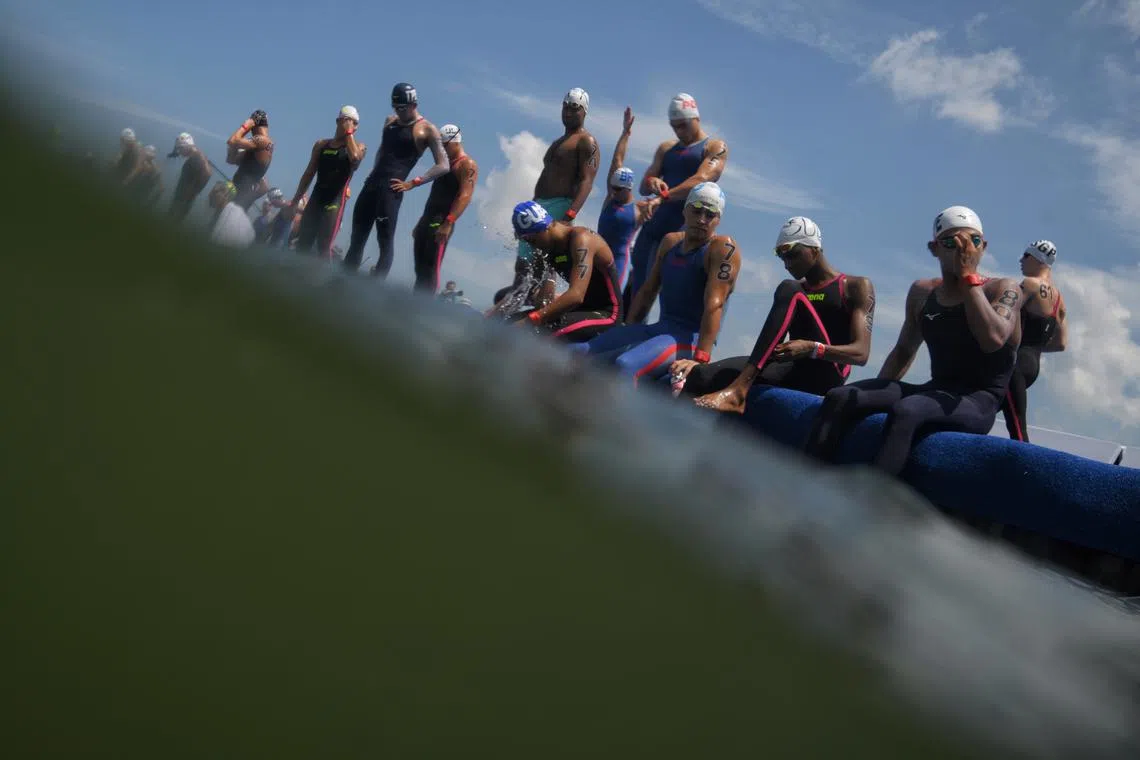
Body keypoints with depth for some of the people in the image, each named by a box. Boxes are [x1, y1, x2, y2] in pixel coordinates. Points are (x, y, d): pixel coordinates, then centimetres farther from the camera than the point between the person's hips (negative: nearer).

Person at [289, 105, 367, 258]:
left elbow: (355, 157, -24)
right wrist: (295, 201, 15)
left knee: (324, 247, -12)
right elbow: (308, 174, 17)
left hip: (336, 200, -5)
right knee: (302, 244, 4)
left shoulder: (358, 146, 2)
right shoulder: (321, 145, 14)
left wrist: (349, 133, -11)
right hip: (316, 198, 5)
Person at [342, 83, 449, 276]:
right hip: (372, 184, 7)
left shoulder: (427, 129, -3)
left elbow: (443, 166, -7)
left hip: (391, 188, -7)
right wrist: (374, 172, 16)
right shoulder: (390, 121, 17)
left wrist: (412, 183, -12)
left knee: (385, 242, -9)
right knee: (357, 239, 6)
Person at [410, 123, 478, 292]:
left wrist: (448, 223, -27)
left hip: (442, 222, -9)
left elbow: (465, 196, -18)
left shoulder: (467, 165, -5)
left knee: (430, 271, -14)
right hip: (428, 220, 9)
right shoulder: (446, 163, 24)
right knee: (420, 270, 5)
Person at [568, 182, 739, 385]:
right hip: (659, 329, 8)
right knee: (576, 354, -1)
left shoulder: (724, 248, -9)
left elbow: (714, 305, -20)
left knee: (625, 366, -36)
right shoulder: (670, 242, 14)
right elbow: (647, 292, 19)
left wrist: (699, 360, -29)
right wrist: (624, 335, 16)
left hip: (691, 338, -8)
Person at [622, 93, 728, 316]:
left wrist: (664, 196, -26)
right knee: (637, 287, 3)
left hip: (686, 225, -6)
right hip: (655, 223, 6)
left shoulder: (716, 147, 5)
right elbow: (644, 186, 13)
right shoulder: (666, 148, 22)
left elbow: (701, 179, -14)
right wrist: (652, 183, -13)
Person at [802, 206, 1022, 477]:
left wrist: (968, 275, -15)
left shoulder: (1003, 288, -1)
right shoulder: (922, 293, 15)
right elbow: (904, 351, 23)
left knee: (905, 411, -38)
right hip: (935, 393, 6)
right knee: (839, 398, -16)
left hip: (979, 402, -6)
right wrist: (873, 396, 9)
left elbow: (993, 339, -22)